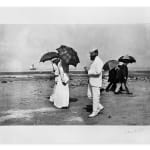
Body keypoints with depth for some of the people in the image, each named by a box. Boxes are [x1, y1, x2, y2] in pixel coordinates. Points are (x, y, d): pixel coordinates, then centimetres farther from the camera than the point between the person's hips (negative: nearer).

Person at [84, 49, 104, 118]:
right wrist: (87, 69, 6)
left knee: (95, 97, 0)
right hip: (91, 82, 10)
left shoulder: (98, 61, -16)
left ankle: (95, 112, 11)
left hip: (96, 82, -10)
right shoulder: (93, 61, 14)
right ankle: (100, 106, 25)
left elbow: (98, 73, -25)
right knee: (90, 96, 13)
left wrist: (89, 72, -17)